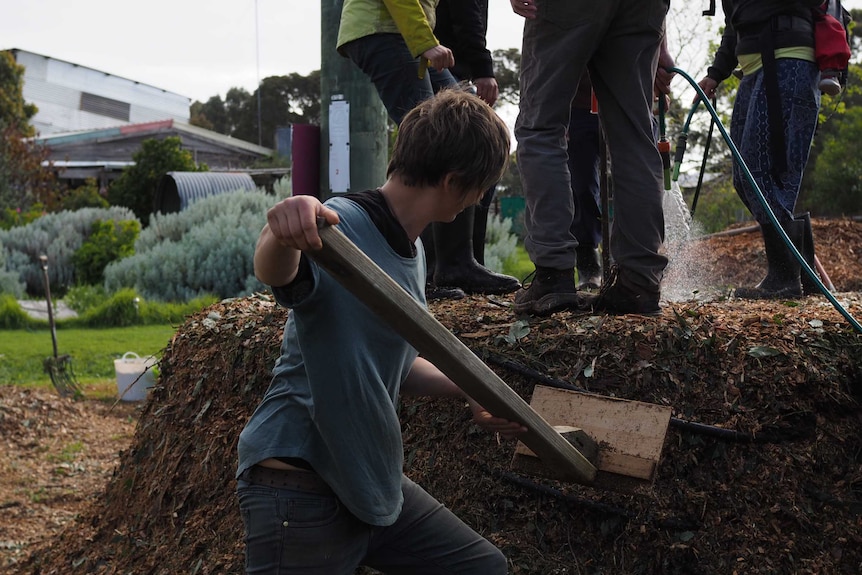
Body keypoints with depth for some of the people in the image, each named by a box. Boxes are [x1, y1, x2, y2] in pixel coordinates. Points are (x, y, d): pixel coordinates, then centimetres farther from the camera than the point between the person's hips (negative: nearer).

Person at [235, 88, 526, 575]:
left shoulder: (412, 249, 12)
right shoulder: (339, 225, -18)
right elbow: (275, 274, -42)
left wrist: (470, 391, 20)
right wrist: (283, 236, -62)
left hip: (374, 483, 9)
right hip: (300, 492, -9)